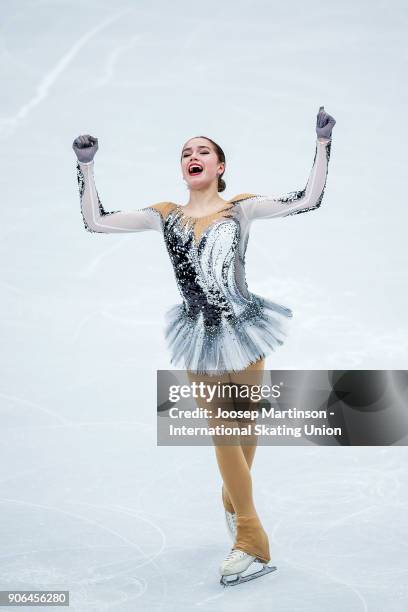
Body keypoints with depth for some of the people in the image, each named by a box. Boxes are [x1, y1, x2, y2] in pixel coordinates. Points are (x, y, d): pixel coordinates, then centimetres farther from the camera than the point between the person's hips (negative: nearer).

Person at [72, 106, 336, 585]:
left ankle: (233, 502, 38)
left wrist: (322, 143, -19)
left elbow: (307, 200, -13)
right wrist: (85, 166, -5)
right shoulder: (165, 215, 2)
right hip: (200, 339, 1)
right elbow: (95, 221, 1)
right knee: (222, 433, 4)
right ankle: (251, 540, 14)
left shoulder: (239, 208, -4)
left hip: (242, 331, -1)